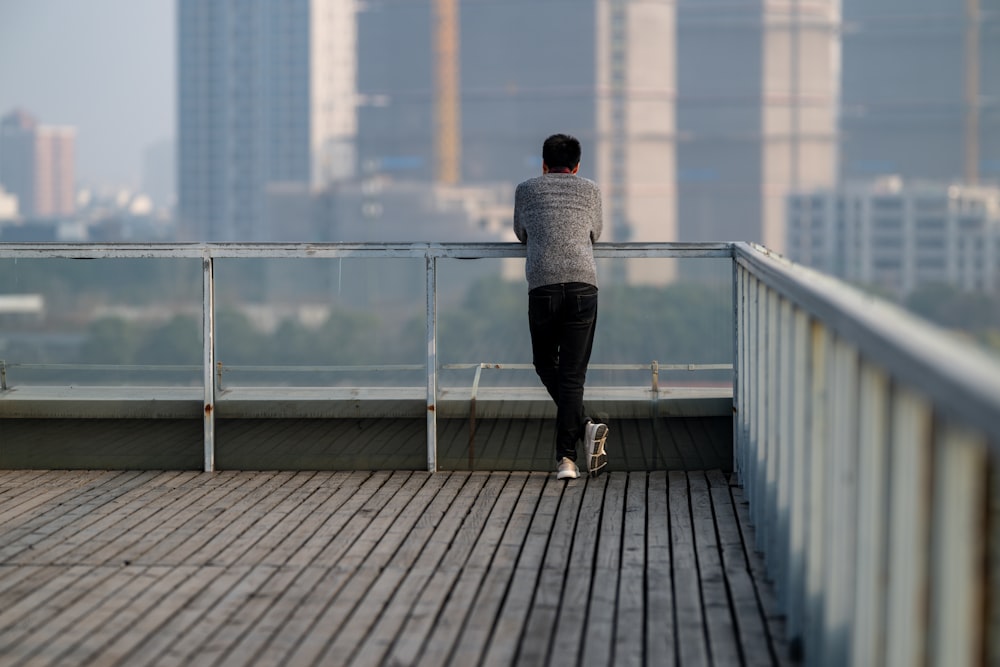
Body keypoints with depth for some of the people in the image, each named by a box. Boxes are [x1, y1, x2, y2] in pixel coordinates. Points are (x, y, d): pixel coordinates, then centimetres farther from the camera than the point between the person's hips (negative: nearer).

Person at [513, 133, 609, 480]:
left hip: (542, 285, -1)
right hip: (583, 283, 1)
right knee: (572, 373, 2)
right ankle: (566, 457, -6)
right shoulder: (590, 190, 19)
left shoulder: (526, 189, 18)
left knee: (546, 364, 15)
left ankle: (585, 426, -6)